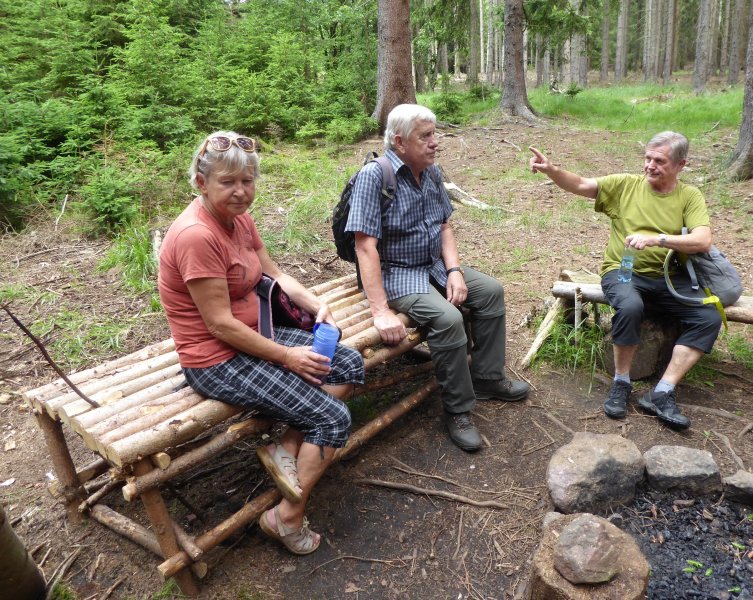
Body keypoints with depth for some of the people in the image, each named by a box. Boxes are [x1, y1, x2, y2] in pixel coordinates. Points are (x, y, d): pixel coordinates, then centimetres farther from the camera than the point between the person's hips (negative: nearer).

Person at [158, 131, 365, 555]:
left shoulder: (240, 218, 4)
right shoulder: (196, 236, -25)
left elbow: (274, 273, 11)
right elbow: (221, 324, -24)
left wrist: (318, 306, -6)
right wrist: (287, 356, -17)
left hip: (253, 335, 9)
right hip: (216, 361, -9)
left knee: (350, 366, 4)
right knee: (333, 419, -11)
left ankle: (287, 449, 6)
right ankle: (288, 518, 7)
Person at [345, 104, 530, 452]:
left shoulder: (432, 173, 4)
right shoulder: (374, 176, -20)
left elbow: (444, 227, 10)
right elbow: (366, 246, -27)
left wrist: (455, 271, -7)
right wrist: (381, 311, -33)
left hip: (435, 266, 8)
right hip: (395, 274, -8)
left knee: (491, 290, 2)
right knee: (448, 318, -28)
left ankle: (487, 377, 16)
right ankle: (458, 410, -9)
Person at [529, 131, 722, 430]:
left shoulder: (690, 196, 4)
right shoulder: (626, 184, 5)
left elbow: (703, 241, -11)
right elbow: (581, 185, -5)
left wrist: (655, 239, -26)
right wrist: (549, 169, -24)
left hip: (668, 278, 3)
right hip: (623, 271, -2)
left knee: (710, 317, -19)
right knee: (630, 306, -35)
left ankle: (661, 394, -16)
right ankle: (621, 383, -13)